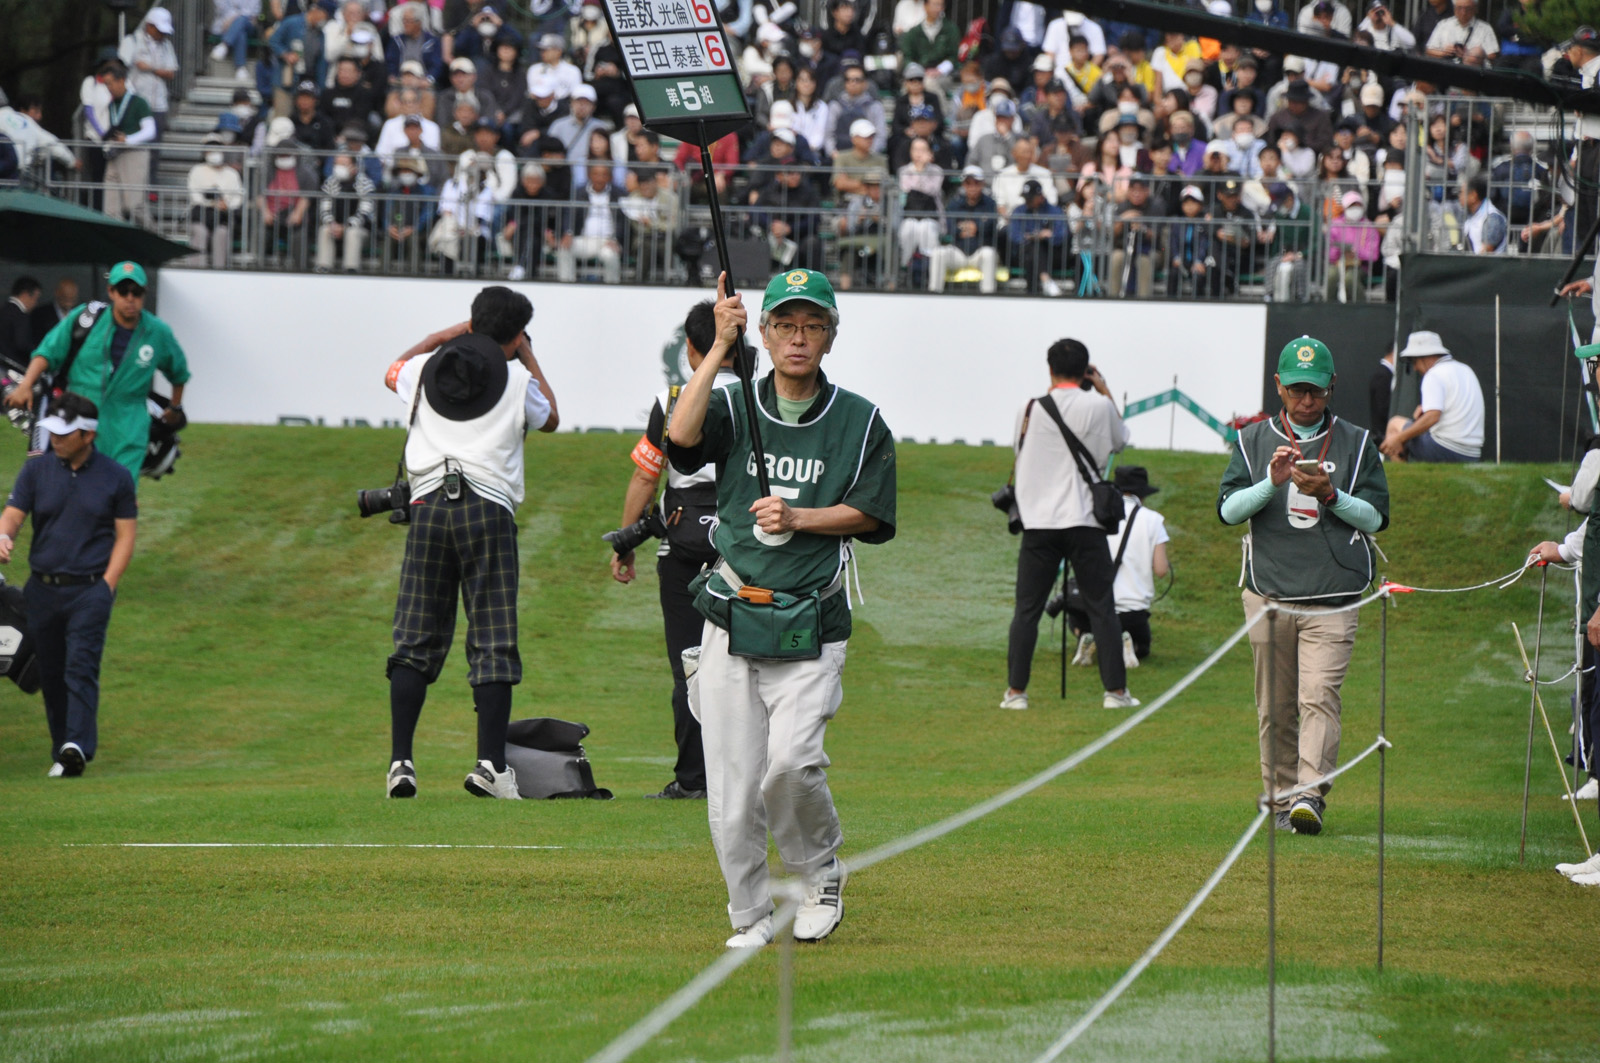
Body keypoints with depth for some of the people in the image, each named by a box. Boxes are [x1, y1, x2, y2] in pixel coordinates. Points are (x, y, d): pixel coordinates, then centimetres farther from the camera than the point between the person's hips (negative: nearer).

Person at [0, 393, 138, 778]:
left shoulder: (115, 478, 3)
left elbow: (125, 537, 4)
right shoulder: (37, 469, 7)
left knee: (81, 666, -16)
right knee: (50, 673, 5)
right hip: (42, 586, 3)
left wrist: (106, 586, -6)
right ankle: (61, 750, 13)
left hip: (90, 589, -3)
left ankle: (78, 746, -27)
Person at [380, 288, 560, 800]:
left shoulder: (427, 369, 11)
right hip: (488, 510, -2)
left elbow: (393, 372, 36)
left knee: (415, 639, 4)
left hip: (427, 506, 2)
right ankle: (491, 764, -8)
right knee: (494, 642, -1)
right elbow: (549, 418, 26)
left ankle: (400, 761, -5)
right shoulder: (518, 380, 4)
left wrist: (448, 334, 40)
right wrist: (529, 359, 33)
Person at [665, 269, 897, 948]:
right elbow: (681, 438, -16)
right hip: (731, 620, 1)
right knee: (731, 784, -2)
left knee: (791, 761, -19)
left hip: (811, 631, -1)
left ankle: (821, 874, 7)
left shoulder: (860, 423, 6)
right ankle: (750, 919, 12)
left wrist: (798, 519, -10)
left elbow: (872, 514, 4)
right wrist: (720, 349, -20)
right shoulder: (733, 408, 5)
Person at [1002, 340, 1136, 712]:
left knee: (1027, 609, 6)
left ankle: (1015, 691, 3)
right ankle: (1115, 691, 4)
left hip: (1038, 523, 1)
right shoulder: (1098, 406, -2)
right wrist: (1105, 391, 22)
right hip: (1085, 522, -1)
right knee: (1101, 608, 5)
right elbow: (1119, 440, 17)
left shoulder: (1031, 409, 1)